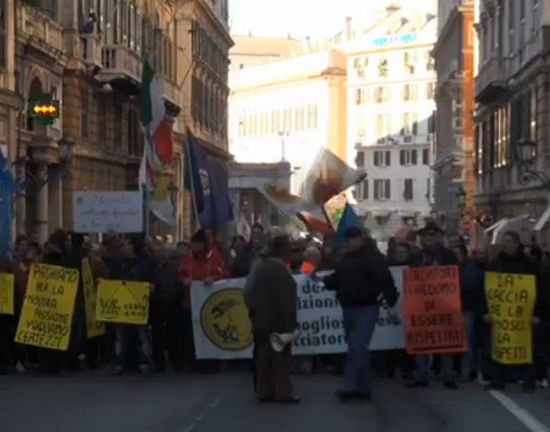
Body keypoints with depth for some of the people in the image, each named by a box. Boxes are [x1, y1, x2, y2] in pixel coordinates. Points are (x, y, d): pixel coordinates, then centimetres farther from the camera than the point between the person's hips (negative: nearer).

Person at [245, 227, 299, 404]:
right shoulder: (278, 268, -19)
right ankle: (283, 392, 0)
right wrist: (290, 321, -14)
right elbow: (285, 298, -19)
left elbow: (250, 292, 13)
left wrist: (253, 311, 17)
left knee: (264, 356, 10)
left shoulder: (260, 264, 9)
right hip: (277, 320, -8)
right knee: (281, 357, -2)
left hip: (261, 319, 8)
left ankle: (264, 391, 13)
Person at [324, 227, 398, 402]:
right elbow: (338, 279, 22)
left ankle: (350, 387, -14)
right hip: (349, 309, 8)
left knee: (357, 347, -14)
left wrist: (390, 302, -21)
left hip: (366, 309, -8)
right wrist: (324, 280, 5)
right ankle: (363, 389, 18)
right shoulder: (347, 258, 14)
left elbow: (385, 280, -17)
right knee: (359, 349, 12)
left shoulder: (372, 256, -12)